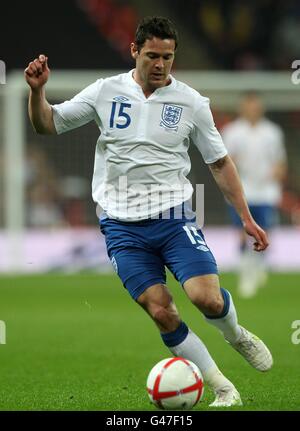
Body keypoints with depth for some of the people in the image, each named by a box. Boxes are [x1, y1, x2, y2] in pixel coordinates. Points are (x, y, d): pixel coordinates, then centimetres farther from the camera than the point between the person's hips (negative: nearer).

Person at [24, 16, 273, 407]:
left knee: (207, 298, -19)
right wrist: (38, 90, -12)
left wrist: (247, 219, 6)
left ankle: (235, 335, 17)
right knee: (161, 312, -10)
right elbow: (48, 124, 8)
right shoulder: (105, 91, 2)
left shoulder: (191, 102, 1)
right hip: (122, 225, 1)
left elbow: (220, 163, 9)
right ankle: (223, 390, 3)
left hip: (173, 217, 0)